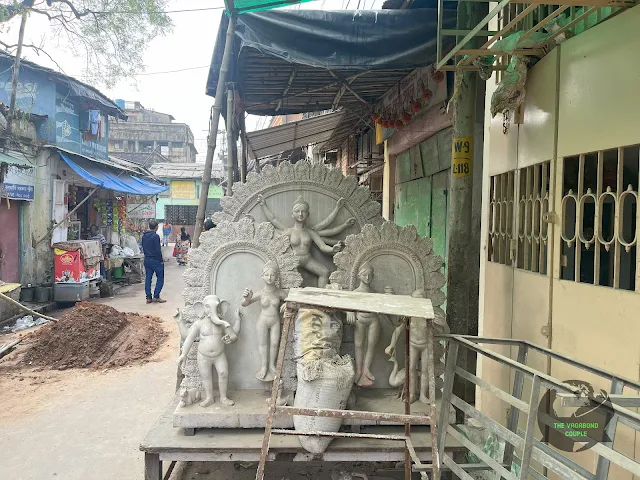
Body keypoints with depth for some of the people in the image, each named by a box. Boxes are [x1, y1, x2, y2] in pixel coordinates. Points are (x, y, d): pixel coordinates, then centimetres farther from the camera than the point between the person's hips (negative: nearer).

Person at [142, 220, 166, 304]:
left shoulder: (144, 236, 8)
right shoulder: (155, 236, -16)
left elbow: (143, 248, 14)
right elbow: (158, 250, -18)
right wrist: (161, 260, -9)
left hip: (147, 260, 7)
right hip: (156, 260, -7)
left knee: (148, 278, 9)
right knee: (160, 278, 2)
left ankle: (148, 297, 9)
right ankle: (156, 296, -2)